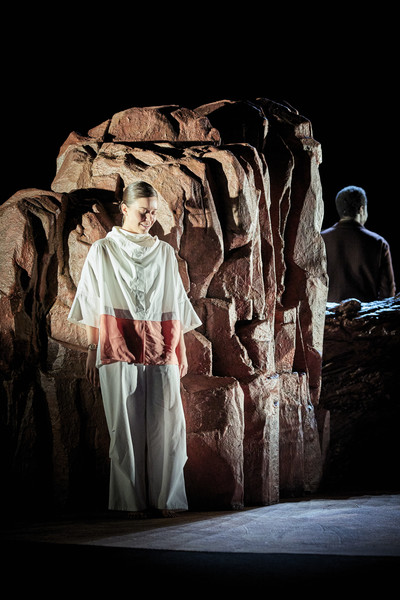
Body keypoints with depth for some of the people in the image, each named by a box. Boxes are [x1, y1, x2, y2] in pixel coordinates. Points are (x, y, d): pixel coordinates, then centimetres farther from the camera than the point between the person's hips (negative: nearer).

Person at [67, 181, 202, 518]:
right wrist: (92, 351, -1)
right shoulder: (102, 251, 8)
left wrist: (181, 351, 13)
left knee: (168, 424, -5)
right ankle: (132, 500, 2)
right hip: (118, 348, -2)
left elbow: (176, 307, 17)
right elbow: (93, 307, 6)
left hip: (161, 350, 3)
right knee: (126, 426, -3)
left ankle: (167, 499, 0)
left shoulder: (165, 253, 16)